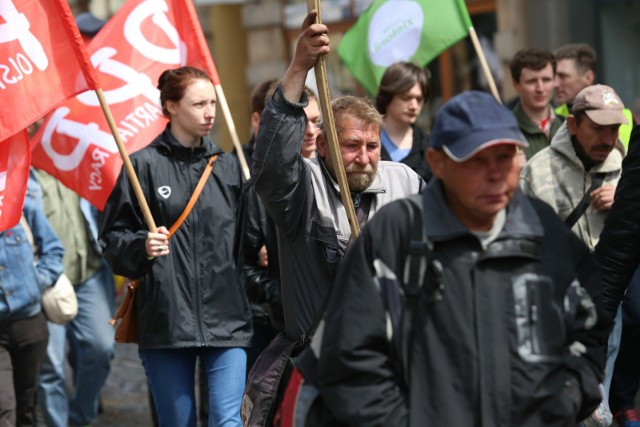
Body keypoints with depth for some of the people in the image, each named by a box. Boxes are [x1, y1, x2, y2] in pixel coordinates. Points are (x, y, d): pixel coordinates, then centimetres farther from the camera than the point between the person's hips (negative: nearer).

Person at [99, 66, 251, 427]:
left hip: (226, 317, 2)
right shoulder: (145, 165, 0)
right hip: (166, 316, -2)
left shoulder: (228, 166, 12)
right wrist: (141, 246, -18)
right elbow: (113, 237, -1)